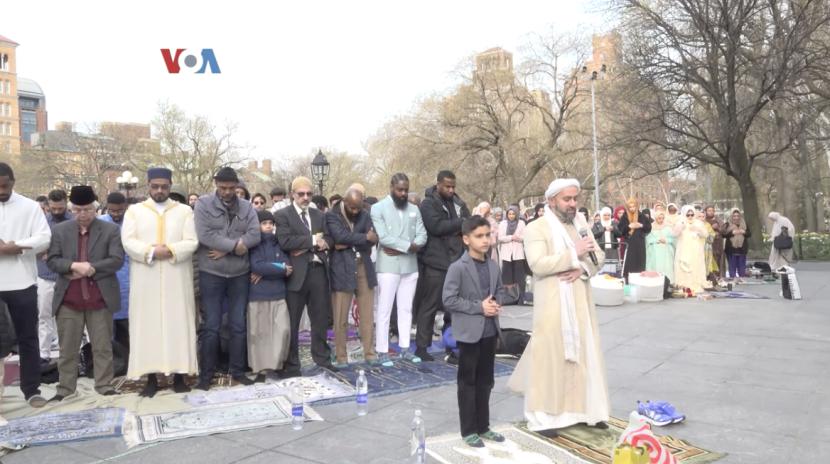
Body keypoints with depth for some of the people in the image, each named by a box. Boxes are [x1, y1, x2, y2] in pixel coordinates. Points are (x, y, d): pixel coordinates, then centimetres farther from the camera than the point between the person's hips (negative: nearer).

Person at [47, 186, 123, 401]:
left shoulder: (111, 230, 1)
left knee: (103, 347, 6)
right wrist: (74, 266, -16)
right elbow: (51, 260, 2)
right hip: (68, 299, 2)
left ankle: (105, 387, 14)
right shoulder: (59, 230, 8)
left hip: (100, 298, -2)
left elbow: (117, 260, -6)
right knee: (67, 349, 9)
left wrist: (90, 269, -15)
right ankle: (64, 389, 19)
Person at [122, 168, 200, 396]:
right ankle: (151, 378, 7)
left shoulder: (184, 211, 7)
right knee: (147, 325, 1)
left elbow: (192, 242, -3)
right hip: (146, 281, 0)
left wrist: (170, 251, -19)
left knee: (178, 324, 2)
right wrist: (151, 252, -18)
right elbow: (128, 242, -4)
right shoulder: (134, 211, 8)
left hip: (176, 280, 0)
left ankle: (179, 375, 9)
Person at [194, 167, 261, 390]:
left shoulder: (247, 207, 6)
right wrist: (235, 245, -15)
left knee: (239, 325, 9)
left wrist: (226, 250, -15)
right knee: (210, 326, 3)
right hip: (211, 274, -3)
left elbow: (255, 235, -7)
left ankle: (238, 370, 21)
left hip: (240, 274, 3)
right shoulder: (203, 204, -2)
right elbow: (205, 235, -15)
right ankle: (206, 373, 14)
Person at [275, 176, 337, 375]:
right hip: (297, 273, -5)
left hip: (318, 270, 5)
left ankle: (322, 358, 24)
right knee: (291, 321, 4)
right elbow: (285, 241, -16)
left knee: (321, 318, 12)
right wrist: (312, 240, -12)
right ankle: (291, 364, 15)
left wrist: (307, 246, -11)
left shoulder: (319, 215, 15)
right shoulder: (282, 215, -1)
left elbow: (329, 240, 6)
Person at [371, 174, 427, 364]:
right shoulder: (378, 208, -3)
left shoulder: (414, 209, 12)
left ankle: (405, 348, 20)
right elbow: (383, 237, -14)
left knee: (406, 309, 11)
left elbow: (422, 235, 3)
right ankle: (382, 351, 5)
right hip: (388, 266, -5)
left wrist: (400, 249, -12)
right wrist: (409, 246, -15)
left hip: (410, 266, 5)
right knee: (385, 310, 0)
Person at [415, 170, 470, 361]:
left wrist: (453, 229, -12)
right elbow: (436, 226, -20)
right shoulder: (428, 203, -5)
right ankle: (421, 346, 8)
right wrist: (460, 223, -11)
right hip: (436, 262, -6)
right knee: (430, 305, -1)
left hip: (457, 260, 6)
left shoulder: (458, 202, 14)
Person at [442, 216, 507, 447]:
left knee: (485, 382, 15)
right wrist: (479, 307, -18)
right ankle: (469, 430, 17)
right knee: (468, 383, 6)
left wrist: (497, 303, -5)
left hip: (490, 331, 6)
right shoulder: (457, 268, -14)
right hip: (469, 332, -6)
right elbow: (448, 299, -16)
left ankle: (483, 427, 28)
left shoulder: (493, 266, 6)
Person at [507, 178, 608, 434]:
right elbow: (538, 264, -20)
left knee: (585, 354, 11)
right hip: (552, 305, -6)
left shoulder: (580, 225, 13)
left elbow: (599, 257, 10)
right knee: (550, 356, -3)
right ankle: (544, 415, 6)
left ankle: (586, 408, 24)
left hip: (581, 303, 7)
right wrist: (574, 253, -22)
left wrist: (582, 268, -11)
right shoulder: (536, 228, -8)